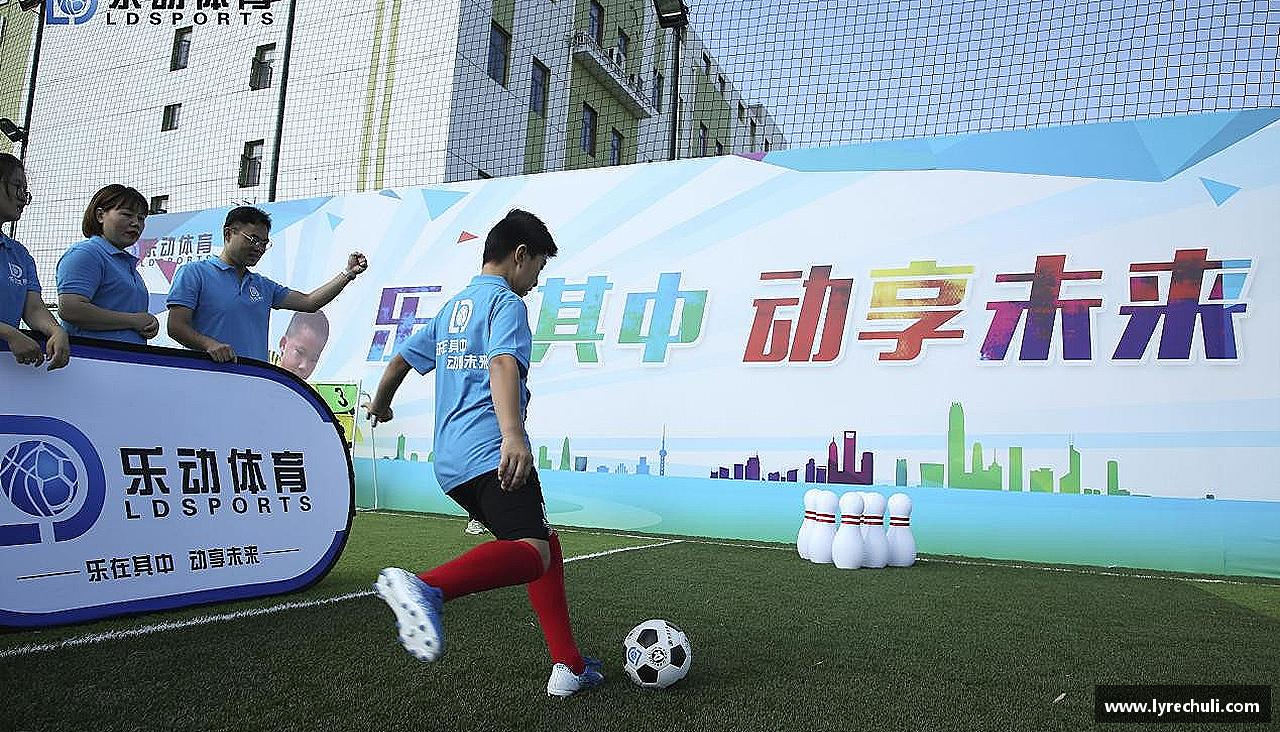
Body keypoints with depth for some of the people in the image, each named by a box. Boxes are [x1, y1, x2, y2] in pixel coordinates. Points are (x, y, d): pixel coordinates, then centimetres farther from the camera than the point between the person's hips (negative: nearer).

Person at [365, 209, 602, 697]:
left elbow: (401, 360, 31)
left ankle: (568, 666, 14)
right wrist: (513, 435, -35)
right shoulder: (506, 301, -1)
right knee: (534, 554, -25)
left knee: (544, 543, 16)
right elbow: (502, 364, -21)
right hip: (492, 455, -9)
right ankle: (426, 587, -47)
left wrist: (380, 405, 50)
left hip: (450, 463, 9)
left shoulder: (452, 308, 24)